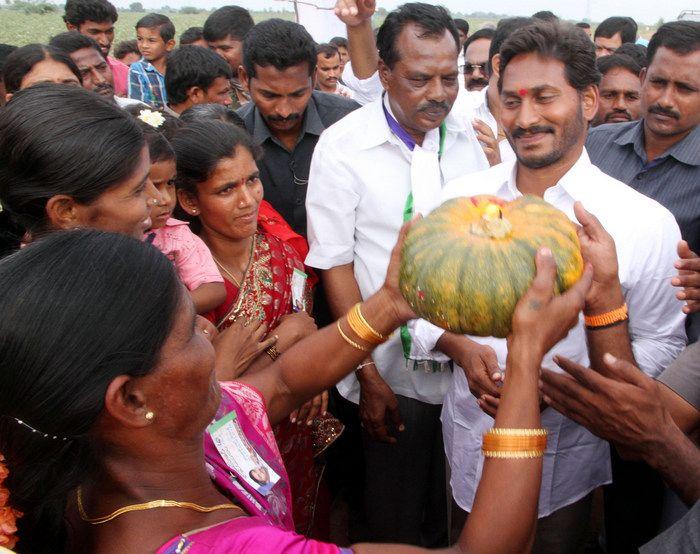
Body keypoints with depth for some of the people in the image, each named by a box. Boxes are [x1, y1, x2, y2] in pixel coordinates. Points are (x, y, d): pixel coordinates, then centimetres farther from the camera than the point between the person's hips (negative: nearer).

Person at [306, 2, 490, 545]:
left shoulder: (470, 136, 0)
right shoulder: (341, 146, -11)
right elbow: (335, 266, -9)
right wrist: (368, 375, -10)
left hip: (467, 367, 3)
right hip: (388, 378, -3)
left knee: (457, 523, 20)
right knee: (391, 528, 14)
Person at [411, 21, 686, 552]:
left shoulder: (647, 223, -16)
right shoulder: (462, 196, -6)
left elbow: (658, 362, -15)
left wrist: (606, 293, -32)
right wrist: (462, 348, -18)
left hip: (562, 467, -2)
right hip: (467, 447, 3)